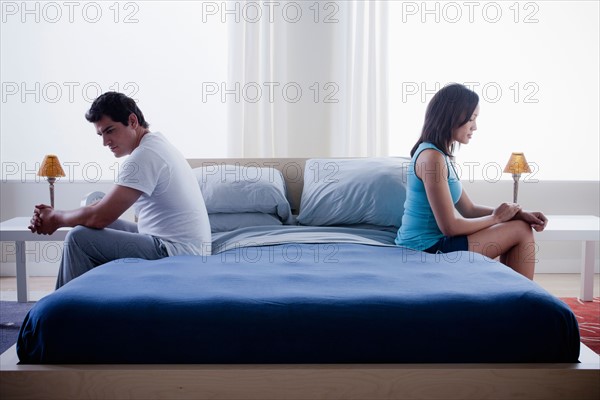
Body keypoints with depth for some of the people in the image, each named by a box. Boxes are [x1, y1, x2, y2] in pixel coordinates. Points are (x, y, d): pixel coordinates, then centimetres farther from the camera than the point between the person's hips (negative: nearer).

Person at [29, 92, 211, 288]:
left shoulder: (145, 155, -18)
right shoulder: (155, 143, 14)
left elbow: (100, 217, -20)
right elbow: (106, 205, 15)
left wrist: (56, 218, -1)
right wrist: (53, 215, 5)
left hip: (176, 251, -11)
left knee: (79, 238, -12)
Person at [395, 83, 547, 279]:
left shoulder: (440, 154, 12)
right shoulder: (432, 157, -19)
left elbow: (469, 209, 15)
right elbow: (449, 226, -21)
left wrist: (519, 213, 2)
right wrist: (495, 218, -5)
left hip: (423, 244, 10)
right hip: (428, 248, -10)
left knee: (521, 223, 17)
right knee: (521, 231, -4)